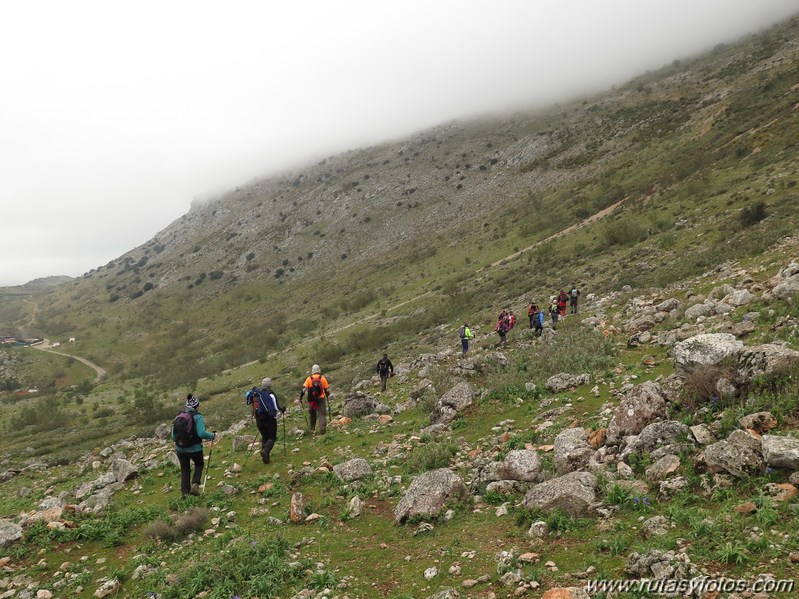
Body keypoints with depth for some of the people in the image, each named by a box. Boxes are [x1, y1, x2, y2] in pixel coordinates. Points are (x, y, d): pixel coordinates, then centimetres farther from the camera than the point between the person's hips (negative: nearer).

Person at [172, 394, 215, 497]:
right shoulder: (198, 417, -13)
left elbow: (173, 436, 5)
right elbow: (202, 433, -23)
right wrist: (212, 435, -5)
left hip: (180, 449, 3)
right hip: (195, 449, -3)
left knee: (184, 470, 19)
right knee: (199, 464, 24)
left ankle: (184, 492, 17)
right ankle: (195, 485, 7)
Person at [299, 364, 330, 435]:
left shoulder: (309, 379, 0)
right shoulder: (323, 378, -1)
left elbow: (303, 389, -6)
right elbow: (327, 389, 5)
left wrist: (300, 398, 0)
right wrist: (327, 395, 24)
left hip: (312, 400, 1)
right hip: (321, 399, -1)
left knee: (312, 414, 17)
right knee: (322, 414, 3)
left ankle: (312, 429, 24)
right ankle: (322, 429, -8)